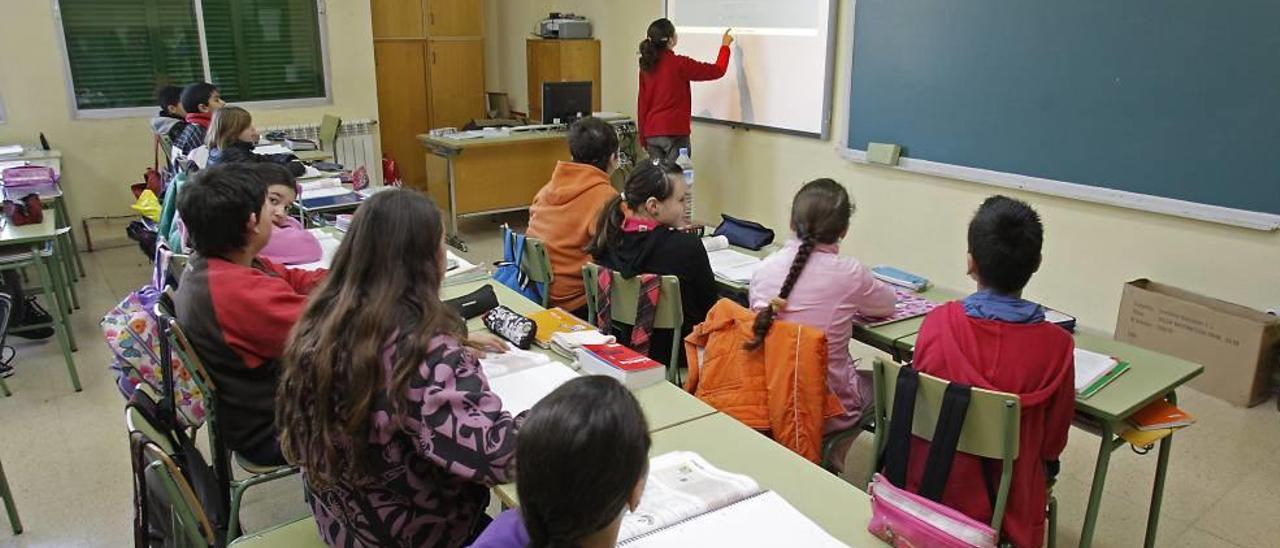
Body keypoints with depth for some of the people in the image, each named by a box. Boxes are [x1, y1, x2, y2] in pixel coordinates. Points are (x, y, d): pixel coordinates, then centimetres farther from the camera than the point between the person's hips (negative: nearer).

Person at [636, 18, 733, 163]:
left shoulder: (646, 66, 5)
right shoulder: (679, 64, -11)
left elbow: (642, 102, 11)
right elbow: (717, 71, -4)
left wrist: (643, 137, 18)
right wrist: (725, 46, 13)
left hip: (651, 132, 6)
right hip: (674, 131, -6)